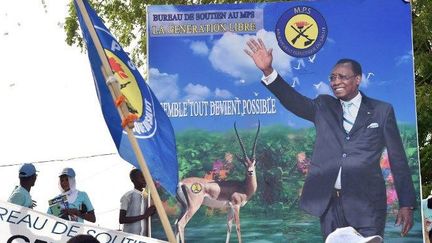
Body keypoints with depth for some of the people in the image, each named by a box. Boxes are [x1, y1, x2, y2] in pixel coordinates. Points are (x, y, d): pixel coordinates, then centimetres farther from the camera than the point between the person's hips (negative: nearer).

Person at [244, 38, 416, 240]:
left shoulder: (381, 111, 6)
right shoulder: (323, 106, 13)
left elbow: (398, 160, 5)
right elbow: (294, 100, -4)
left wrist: (407, 204, 1)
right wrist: (268, 71, -19)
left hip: (366, 203, -2)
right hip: (329, 202, 2)